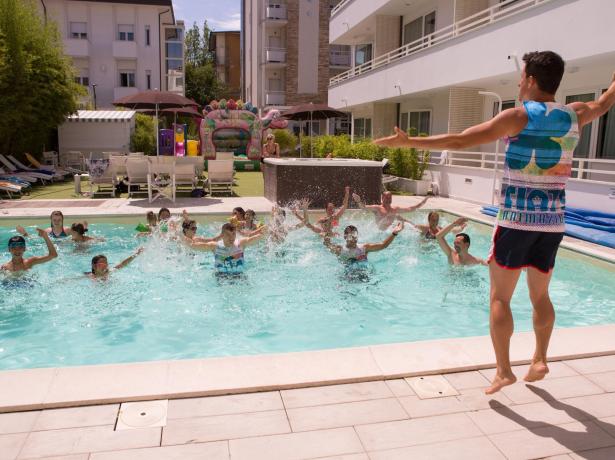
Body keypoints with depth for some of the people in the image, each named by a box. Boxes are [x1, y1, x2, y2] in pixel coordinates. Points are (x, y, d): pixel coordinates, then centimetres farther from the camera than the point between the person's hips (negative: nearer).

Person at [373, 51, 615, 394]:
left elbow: (459, 141, -15)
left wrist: (408, 142, -10)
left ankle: (504, 370, 4)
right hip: (553, 221, 6)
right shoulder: (574, 115, 7)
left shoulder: (519, 116, -8)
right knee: (540, 295, 20)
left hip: (516, 219, -5)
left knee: (500, 297, 3)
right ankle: (540, 360, 25)